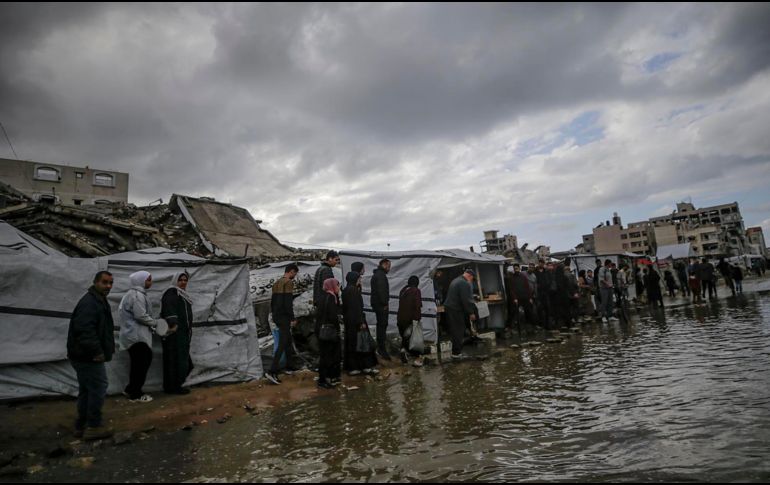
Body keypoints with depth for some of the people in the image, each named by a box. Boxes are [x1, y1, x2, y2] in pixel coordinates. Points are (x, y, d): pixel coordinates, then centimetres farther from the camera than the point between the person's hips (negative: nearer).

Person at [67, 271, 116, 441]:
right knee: (98, 388, -4)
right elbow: (84, 330, -31)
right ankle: (93, 427, 5)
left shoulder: (98, 301, 16)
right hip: (88, 357, -11)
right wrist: (96, 351, -30)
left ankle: (82, 426, 27)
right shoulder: (89, 303, -20)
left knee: (86, 391, 17)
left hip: (84, 356, 11)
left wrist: (106, 349, 25)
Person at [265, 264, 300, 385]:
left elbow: (272, 301, 18)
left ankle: (290, 366, 28)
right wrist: (293, 318, -16)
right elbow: (288, 302, -20)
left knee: (289, 340, 20)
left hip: (276, 316, 9)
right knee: (282, 344, -8)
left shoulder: (277, 283, 14)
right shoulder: (289, 282, -13)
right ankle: (272, 371, -13)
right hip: (284, 317, -9)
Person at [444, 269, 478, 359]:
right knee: (458, 332, -4)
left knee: (455, 331, 15)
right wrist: (471, 313, -13)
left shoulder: (456, 280, 18)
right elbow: (466, 300, -20)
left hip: (449, 308, 10)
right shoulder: (465, 283, -15)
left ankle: (457, 352, 22)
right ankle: (456, 354, 0)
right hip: (456, 310, -10)